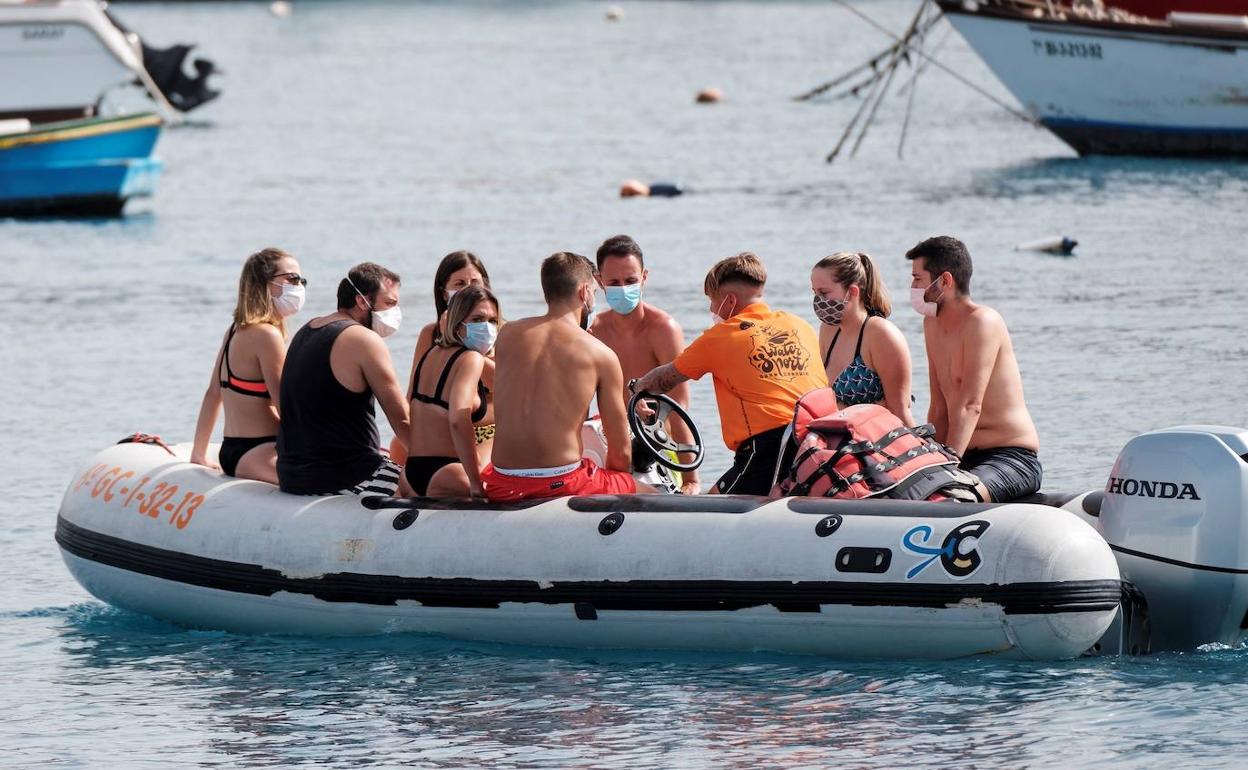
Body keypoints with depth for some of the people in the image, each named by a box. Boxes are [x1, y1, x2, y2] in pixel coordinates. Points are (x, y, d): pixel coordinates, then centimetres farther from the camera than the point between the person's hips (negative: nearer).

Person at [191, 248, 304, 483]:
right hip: (254, 453, -10)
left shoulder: (236, 330, 17)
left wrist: (199, 455, 30)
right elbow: (284, 404, -14)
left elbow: (213, 393, 24)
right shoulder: (266, 335, -12)